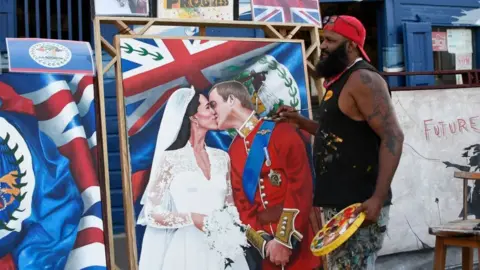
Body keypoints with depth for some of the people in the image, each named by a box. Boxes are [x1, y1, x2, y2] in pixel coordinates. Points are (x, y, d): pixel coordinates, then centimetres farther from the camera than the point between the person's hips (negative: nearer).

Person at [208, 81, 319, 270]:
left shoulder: (281, 132, -3)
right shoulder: (232, 152, 11)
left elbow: (300, 187, -9)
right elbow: (241, 203, 9)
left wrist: (285, 239, -14)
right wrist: (264, 242, -7)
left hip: (298, 240, -4)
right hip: (262, 246, 4)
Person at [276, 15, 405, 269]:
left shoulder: (362, 79, -14)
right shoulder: (338, 80, 17)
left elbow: (393, 136, -21)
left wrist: (378, 198, -27)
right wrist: (298, 120, 16)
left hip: (359, 204, -10)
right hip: (338, 202, 10)